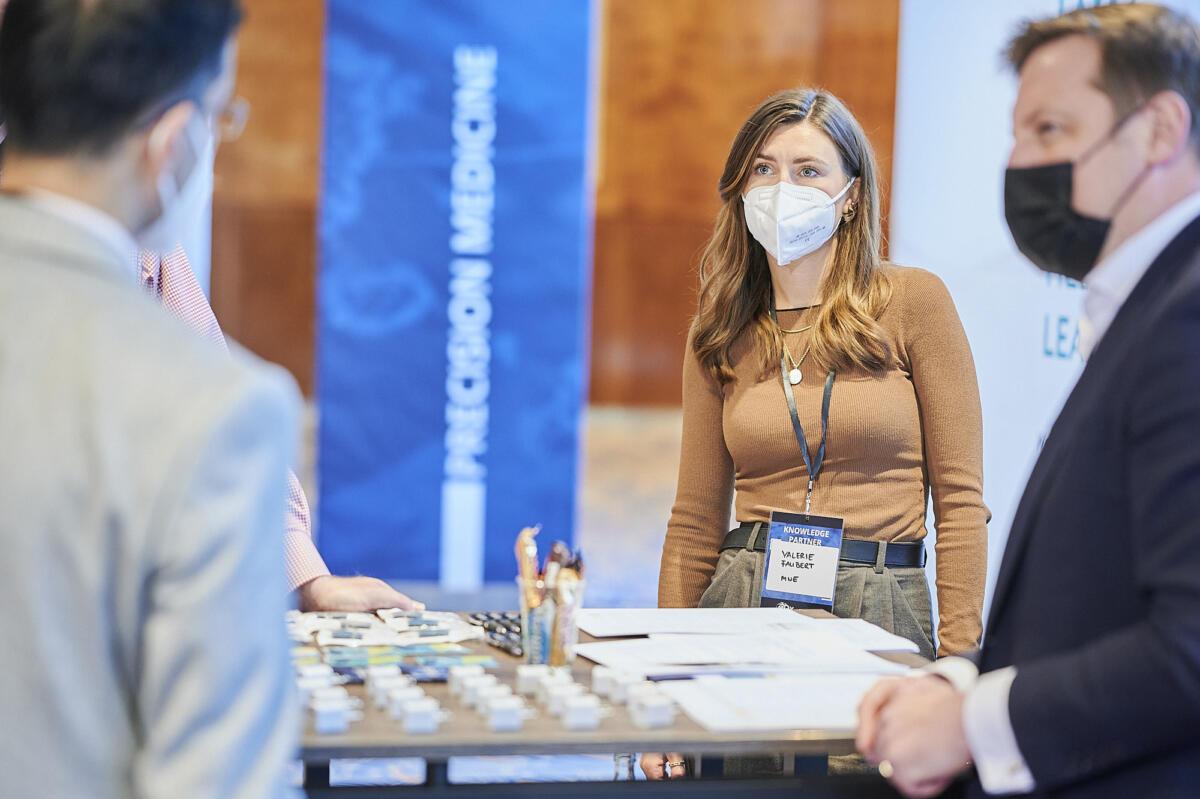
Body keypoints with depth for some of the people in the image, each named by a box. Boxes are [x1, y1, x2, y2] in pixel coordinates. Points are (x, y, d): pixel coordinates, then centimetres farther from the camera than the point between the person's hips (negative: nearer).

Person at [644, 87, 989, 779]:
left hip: (879, 613, -2)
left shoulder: (913, 301, -1)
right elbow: (697, 519, 12)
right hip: (743, 602, 3)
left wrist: (956, 666, -10)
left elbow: (959, 498, -3)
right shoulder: (721, 334, 9)